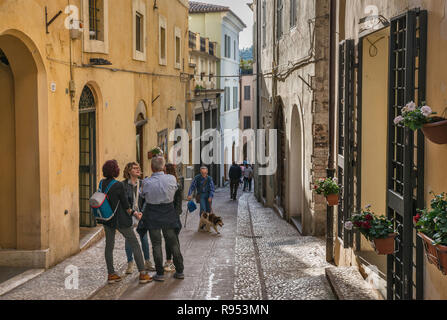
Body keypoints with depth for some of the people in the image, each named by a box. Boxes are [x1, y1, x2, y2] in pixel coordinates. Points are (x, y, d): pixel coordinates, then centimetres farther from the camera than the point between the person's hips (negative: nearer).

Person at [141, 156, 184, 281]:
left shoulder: (147, 182, -14)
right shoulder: (172, 179, -10)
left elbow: (143, 195, 1)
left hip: (152, 216, -2)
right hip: (168, 213, 2)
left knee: (156, 244, 6)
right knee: (173, 242, 13)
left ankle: (160, 273, 7)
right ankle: (179, 271, 18)